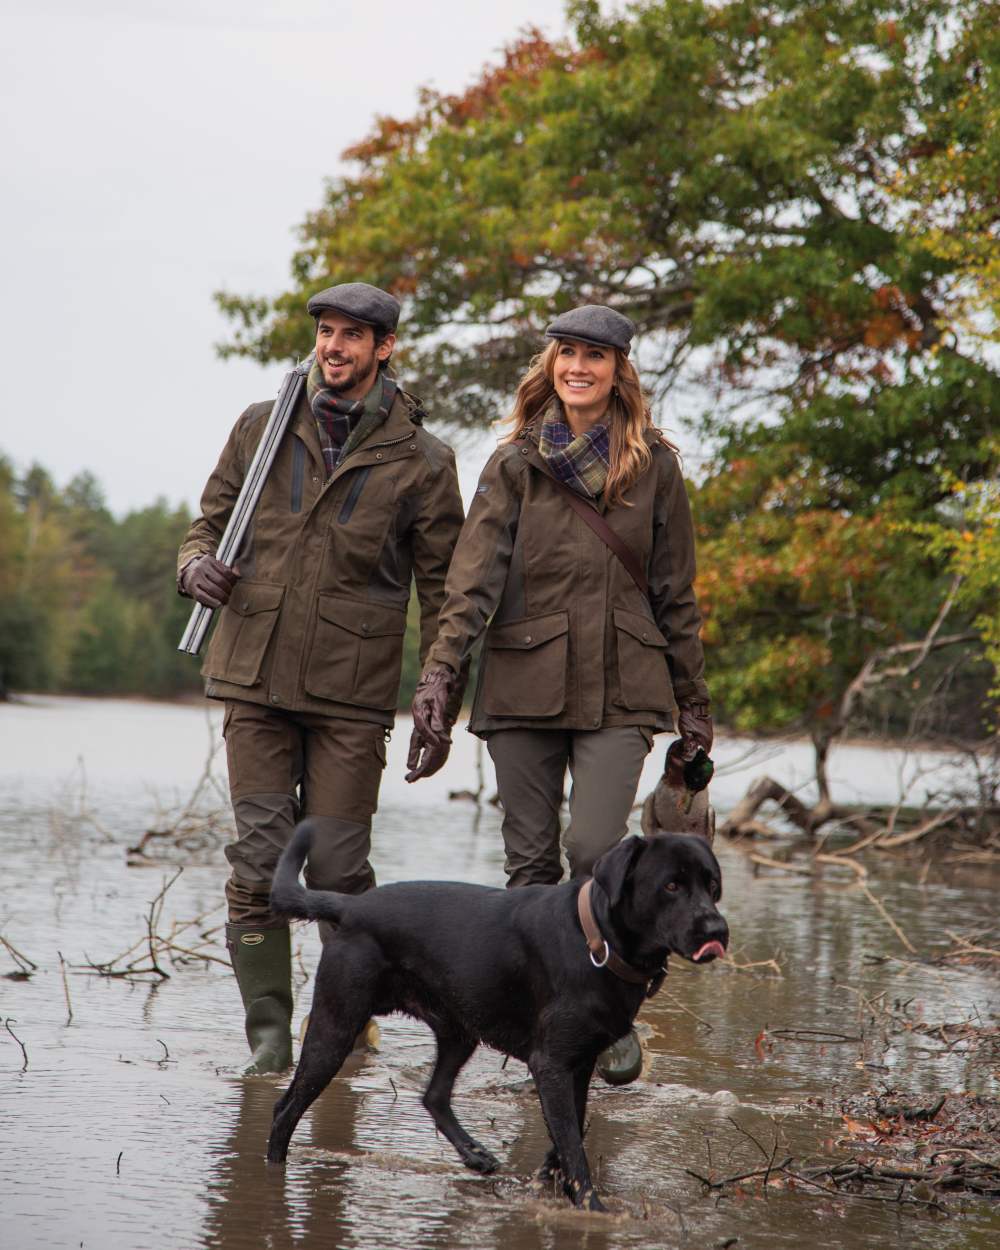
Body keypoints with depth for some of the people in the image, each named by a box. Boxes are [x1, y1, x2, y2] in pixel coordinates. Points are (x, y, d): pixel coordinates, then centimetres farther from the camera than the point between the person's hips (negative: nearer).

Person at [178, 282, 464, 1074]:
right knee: (259, 862, -4)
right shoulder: (263, 428, 8)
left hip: (352, 690, -2)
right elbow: (212, 522, 17)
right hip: (256, 680, 2)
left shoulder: (421, 460, 1)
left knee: (337, 867, -2)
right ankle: (268, 1031, 5)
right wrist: (197, 566, -8)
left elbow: (443, 589, 4)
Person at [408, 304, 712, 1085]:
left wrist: (694, 701, 9)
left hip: (620, 688, -1)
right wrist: (440, 673, -15)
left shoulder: (653, 466, 5)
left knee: (595, 849, -14)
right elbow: (474, 577, -3)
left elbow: (675, 592, 9)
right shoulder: (517, 464, 5)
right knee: (531, 861, 3)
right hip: (524, 682, 1)